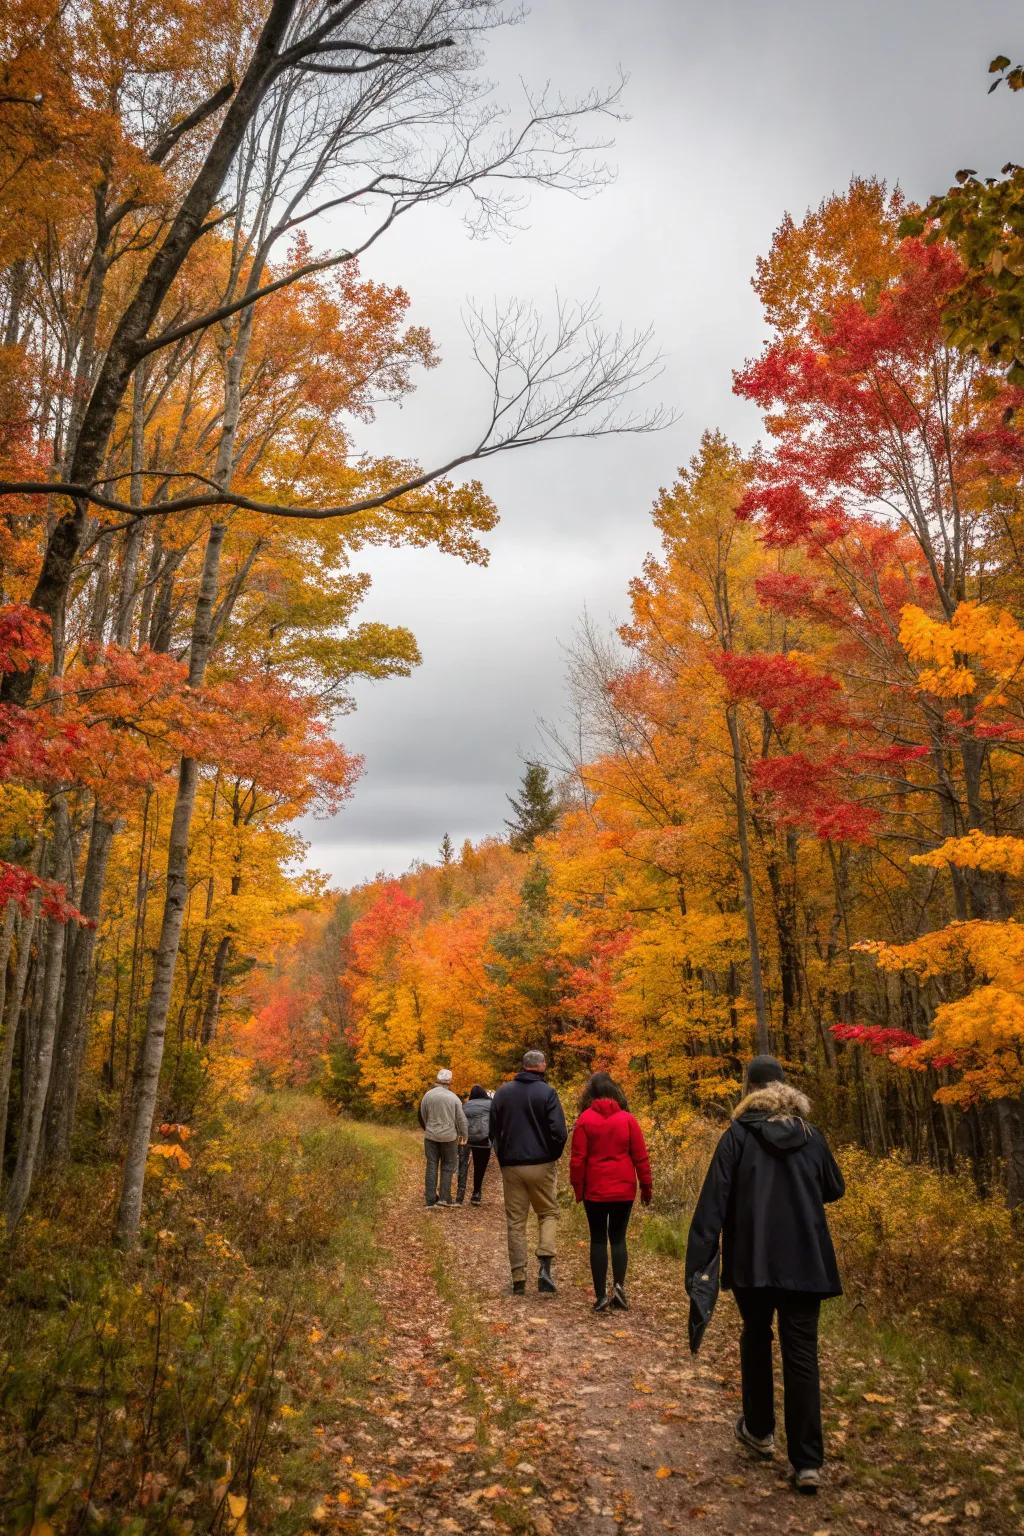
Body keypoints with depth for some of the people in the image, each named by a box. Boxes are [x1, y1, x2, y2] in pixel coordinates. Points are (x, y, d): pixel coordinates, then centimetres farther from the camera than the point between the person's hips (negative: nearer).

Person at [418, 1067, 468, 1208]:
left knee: (431, 1166, 8)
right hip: (449, 1136, -2)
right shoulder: (453, 1097, -8)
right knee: (447, 1166, 10)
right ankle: (444, 1197, 5)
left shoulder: (427, 1095, -2)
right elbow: (461, 1119, -2)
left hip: (430, 1136, 2)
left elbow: (423, 1117, 8)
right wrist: (464, 1134, 12)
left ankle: (431, 1199, 10)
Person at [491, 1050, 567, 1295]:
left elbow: (493, 1130, 8)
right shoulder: (547, 1093, -9)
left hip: (510, 1166, 3)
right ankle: (544, 1266, -4)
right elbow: (559, 1132, -14)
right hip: (541, 1165, -3)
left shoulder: (503, 1092, 3)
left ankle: (518, 1278, 8)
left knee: (515, 1221, 9)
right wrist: (553, 1156, 4)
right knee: (548, 1213, 13)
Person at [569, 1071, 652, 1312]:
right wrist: (646, 1186, 9)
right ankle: (619, 1285, -4)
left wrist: (577, 1188, 5)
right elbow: (641, 1156, 0)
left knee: (598, 1239, 7)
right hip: (624, 1189, 1)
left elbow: (578, 1158, -5)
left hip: (595, 1190, -1)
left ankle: (601, 1295, 5)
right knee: (618, 1237, 13)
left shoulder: (585, 1119, -5)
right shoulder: (627, 1118, -1)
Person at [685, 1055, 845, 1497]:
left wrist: (699, 1261, -13)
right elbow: (835, 1189, 19)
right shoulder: (811, 1136, 5)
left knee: (756, 1340, 19)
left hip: (752, 1261, -2)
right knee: (801, 1353, 4)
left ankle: (759, 1431, 32)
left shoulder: (739, 1136, -4)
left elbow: (714, 1200, -11)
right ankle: (808, 1462, 0)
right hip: (806, 1262, 2)